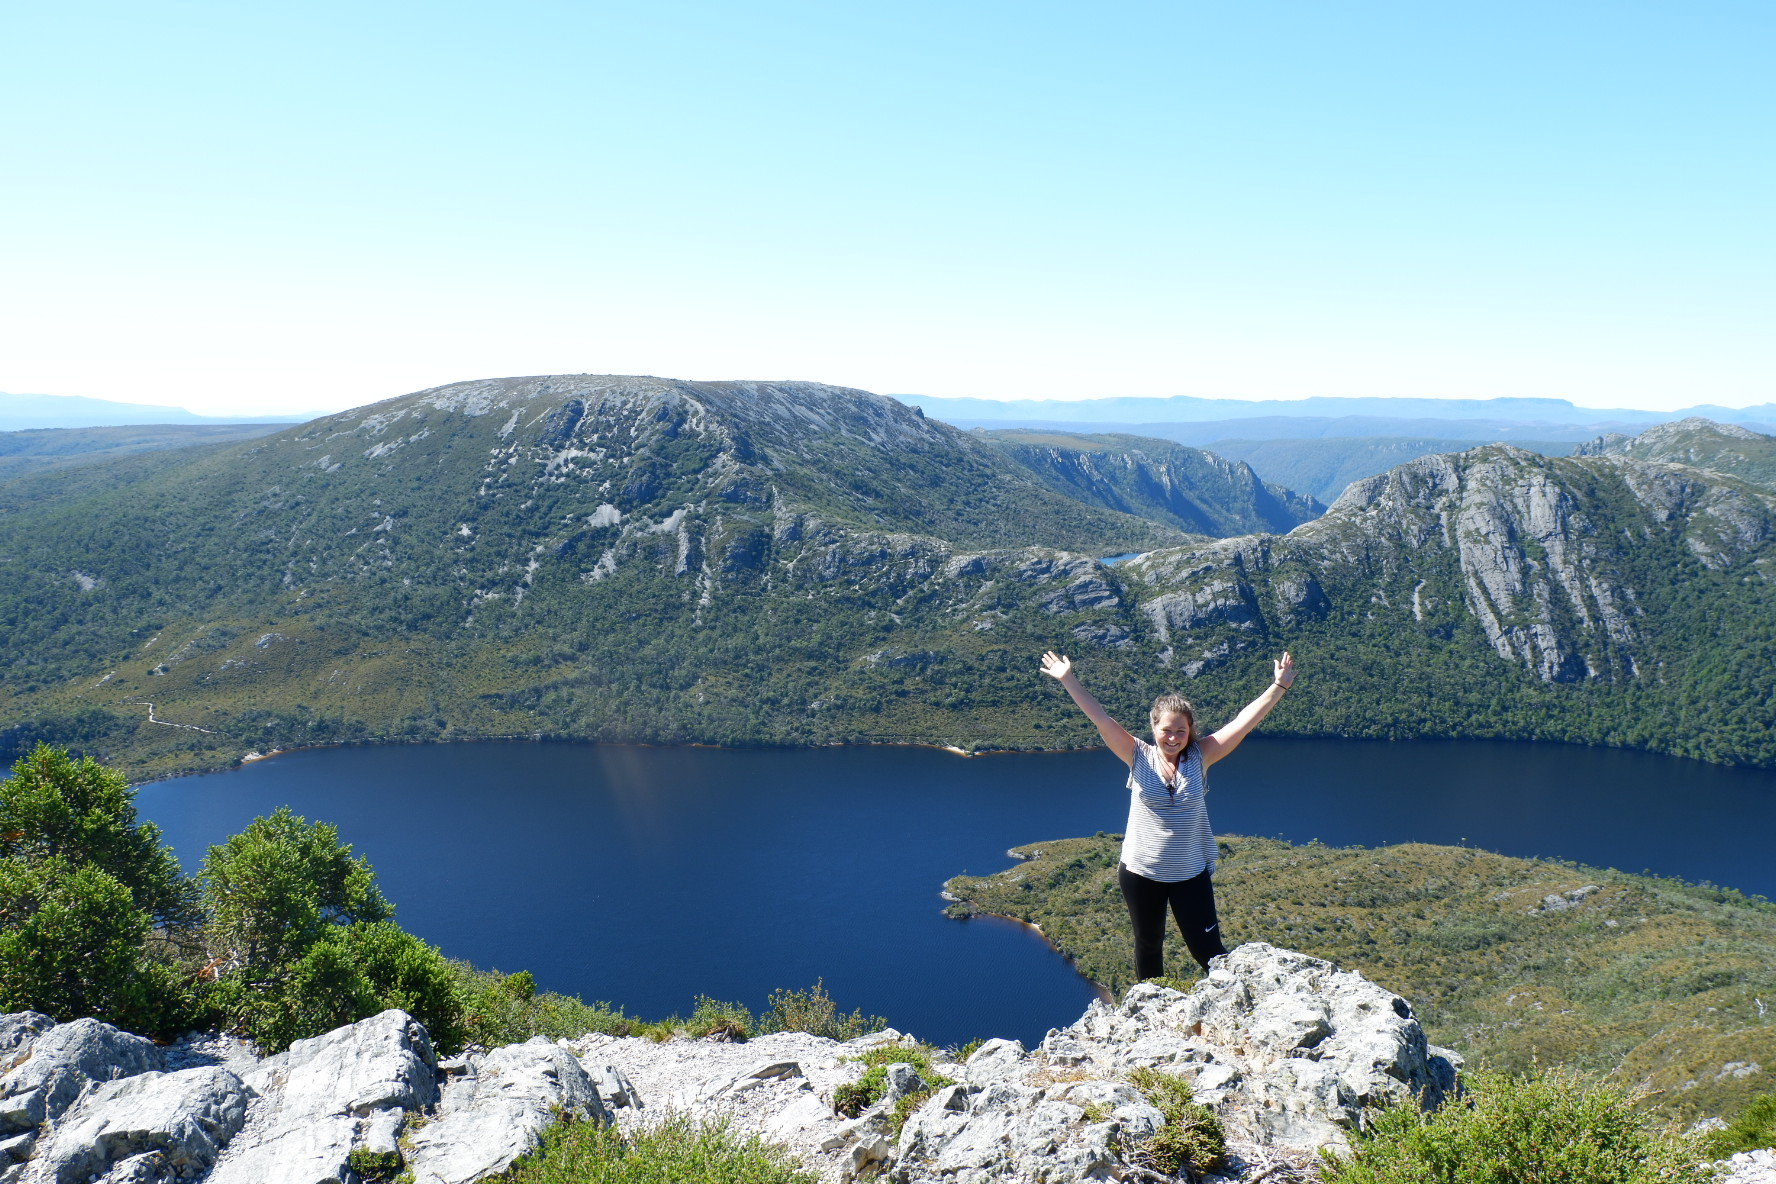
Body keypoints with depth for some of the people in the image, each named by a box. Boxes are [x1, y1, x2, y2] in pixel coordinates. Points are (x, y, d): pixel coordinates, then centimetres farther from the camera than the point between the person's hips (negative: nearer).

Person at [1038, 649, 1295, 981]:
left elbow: (1244, 722, -13)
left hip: (1191, 874, 0)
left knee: (1208, 950, 3)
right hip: (1140, 873, 1)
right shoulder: (1139, 757, -8)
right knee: (1148, 947, 18)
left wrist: (1279, 686, -19)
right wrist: (1068, 680, -23)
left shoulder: (1199, 757, -7)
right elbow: (1101, 719, -16)